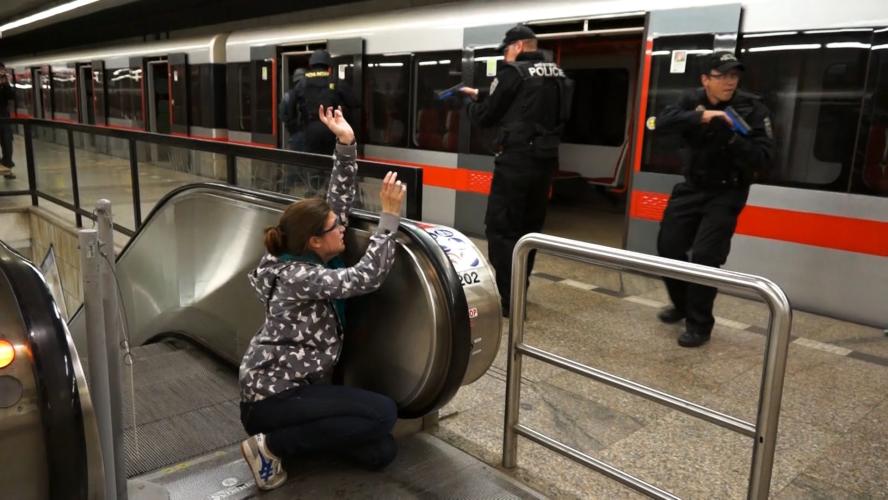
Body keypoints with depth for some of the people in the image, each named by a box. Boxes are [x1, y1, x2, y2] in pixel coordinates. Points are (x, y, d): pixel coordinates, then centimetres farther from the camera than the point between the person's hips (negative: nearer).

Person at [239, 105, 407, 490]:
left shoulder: (310, 257, 2)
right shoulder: (299, 277, -22)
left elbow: (338, 201, 1)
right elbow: (367, 277, -28)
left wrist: (346, 144, -6)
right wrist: (390, 215, -27)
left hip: (299, 385, 8)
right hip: (271, 397, -8)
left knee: (380, 452, -4)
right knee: (384, 414, -19)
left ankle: (297, 432, 12)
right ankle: (272, 444, -9)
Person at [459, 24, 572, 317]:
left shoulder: (514, 72, -9)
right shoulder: (558, 76, 14)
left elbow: (484, 117, -5)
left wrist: (474, 102, 18)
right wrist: (482, 95, 22)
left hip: (516, 161, -8)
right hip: (545, 161, 8)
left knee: (500, 229, -2)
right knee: (527, 229, 15)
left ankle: (507, 300, -3)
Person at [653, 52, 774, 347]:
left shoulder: (752, 108, -13)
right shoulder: (693, 101, -3)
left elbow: (763, 159, -19)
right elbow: (662, 123, -21)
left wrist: (732, 137, -33)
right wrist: (701, 116, -34)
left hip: (727, 192, -4)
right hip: (692, 187, 5)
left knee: (705, 255, -14)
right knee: (668, 246, 8)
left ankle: (699, 325, 2)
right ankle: (682, 305, 33)